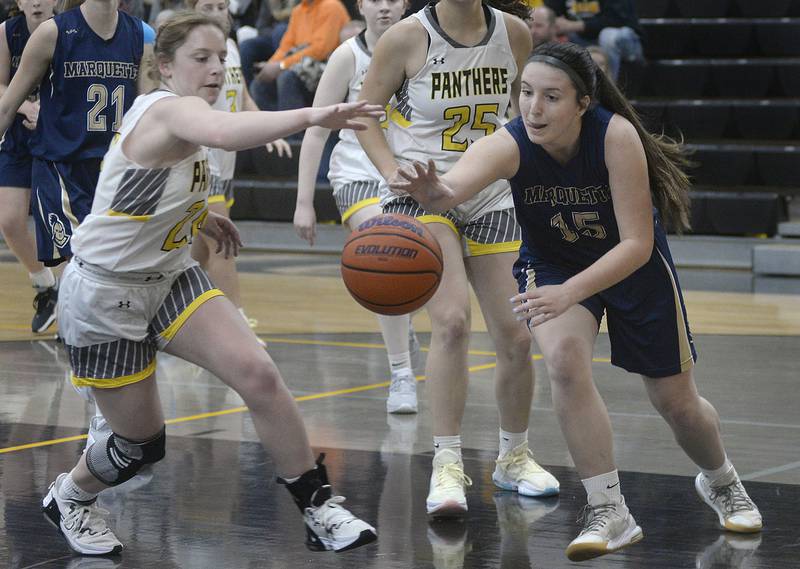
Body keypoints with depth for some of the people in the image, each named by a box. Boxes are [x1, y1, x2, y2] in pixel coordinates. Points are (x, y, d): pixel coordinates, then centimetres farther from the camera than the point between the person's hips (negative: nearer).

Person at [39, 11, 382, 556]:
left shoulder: (183, 115, 4)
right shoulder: (170, 108, -25)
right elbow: (224, 133, -51)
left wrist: (198, 216, 15)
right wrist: (310, 116, -64)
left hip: (169, 276, 8)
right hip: (104, 292, -8)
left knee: (258, 372, -13)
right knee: (143, 441, 4)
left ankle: (319, 509, -5)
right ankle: (69, 496, 36)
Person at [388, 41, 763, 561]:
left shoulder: (616, 135, -34)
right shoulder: (510, 145, -32)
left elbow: (637, 244, -35)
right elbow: (456, 185, -54)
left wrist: (570, 293, -48)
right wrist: (434, 192, -78)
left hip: (634, 264, -1)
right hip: (553, 261, 1)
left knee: (676, 400, 9)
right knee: (564, 358, -29)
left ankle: (721, 482, 43)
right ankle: (609, 512, -16)